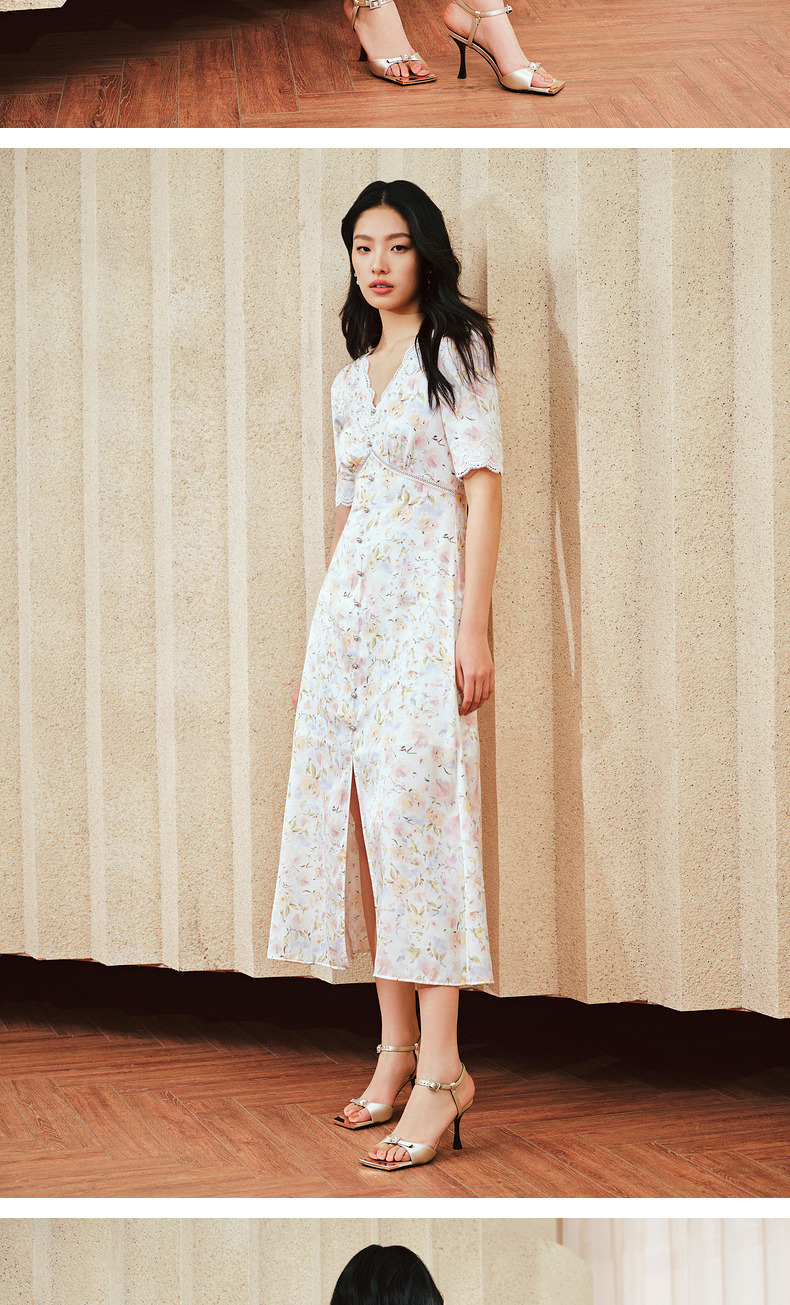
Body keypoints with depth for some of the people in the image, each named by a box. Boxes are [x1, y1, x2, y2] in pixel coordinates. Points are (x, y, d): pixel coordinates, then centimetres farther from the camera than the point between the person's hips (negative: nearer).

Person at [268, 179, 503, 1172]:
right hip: (349, 600, 7)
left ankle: (440, 1069, -16)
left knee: (410, 808, -16)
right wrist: (319, 636, 19)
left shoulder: (456, 350, -1)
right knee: (352, 809, 1)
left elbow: (482, 487, -8)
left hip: (425, 599, -7)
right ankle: (397, 1044, 7)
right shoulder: (351, 377, 19)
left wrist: (474, 628, -17)